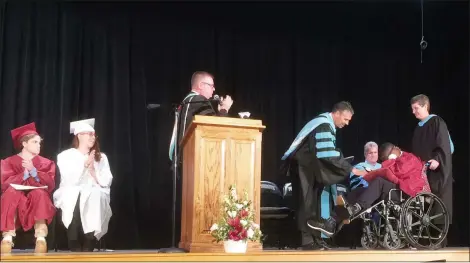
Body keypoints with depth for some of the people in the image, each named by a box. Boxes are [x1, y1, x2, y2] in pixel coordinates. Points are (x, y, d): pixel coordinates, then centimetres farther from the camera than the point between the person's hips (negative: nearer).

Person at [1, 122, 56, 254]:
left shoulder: (46, 163, 12)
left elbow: (50, 185, -5)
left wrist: (33, 171, -16)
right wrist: (24, 174, -17)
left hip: (38, 201, 0)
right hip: (15, 201, 0)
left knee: (39, 193, -33)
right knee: (12, 192, -33)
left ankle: (41, 238, -45)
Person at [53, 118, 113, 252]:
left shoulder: (101, 157, 14)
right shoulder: (65, 156, 5)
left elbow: (106, 182, 4)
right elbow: (69, 181, -8)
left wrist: (92, 170, -8)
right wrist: (84, 165, -14)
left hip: (95, 197, 2)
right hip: (71, 196, -2)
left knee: (96, 195, -34)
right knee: (75, 200, -37)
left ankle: (88, 244, -36)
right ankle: (75, 245, -33)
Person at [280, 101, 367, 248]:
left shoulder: (327, 124, 11)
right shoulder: (324, 125, -21)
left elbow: (328, 152, 12)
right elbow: (330, 154, -28)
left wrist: (347, 168, 5)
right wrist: (351, 169, -24)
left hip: (310, 165, 10)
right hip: (302, 165, -10)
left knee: (312, 200, 9)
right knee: (307, 201, -9)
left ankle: (311, 237, 12)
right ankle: (308, 240, -6)